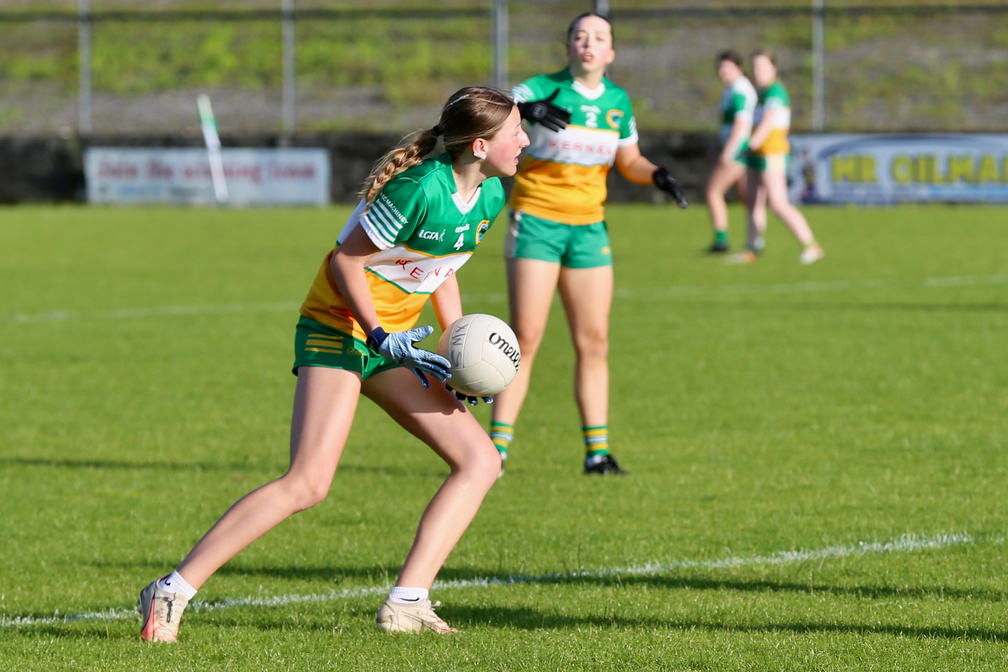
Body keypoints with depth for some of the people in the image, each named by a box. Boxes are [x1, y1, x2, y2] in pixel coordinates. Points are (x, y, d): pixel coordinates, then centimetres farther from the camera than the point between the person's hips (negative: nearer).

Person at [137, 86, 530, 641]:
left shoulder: (490, 196, 3)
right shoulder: (420, 188, -23)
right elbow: (347, 259, -17)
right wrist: (380, 337, -20)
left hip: (392, 339, 9)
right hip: (338, 328, -9)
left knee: (480, 461, -1)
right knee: (309, 482, -21)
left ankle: (407, 603, -3)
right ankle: (172, 592, -18)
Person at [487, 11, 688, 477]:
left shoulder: (618, 101, 7)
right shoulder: (543, 90, -8)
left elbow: (629, 162, 18)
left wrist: (657, 176, -4)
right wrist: (523, 110, -42)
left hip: (588, 227, 5)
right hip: (537, 221, -5)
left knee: (594, 342, 4)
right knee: (525, 337, -9)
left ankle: (598, 452, 10)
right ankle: (496, 448, -4)